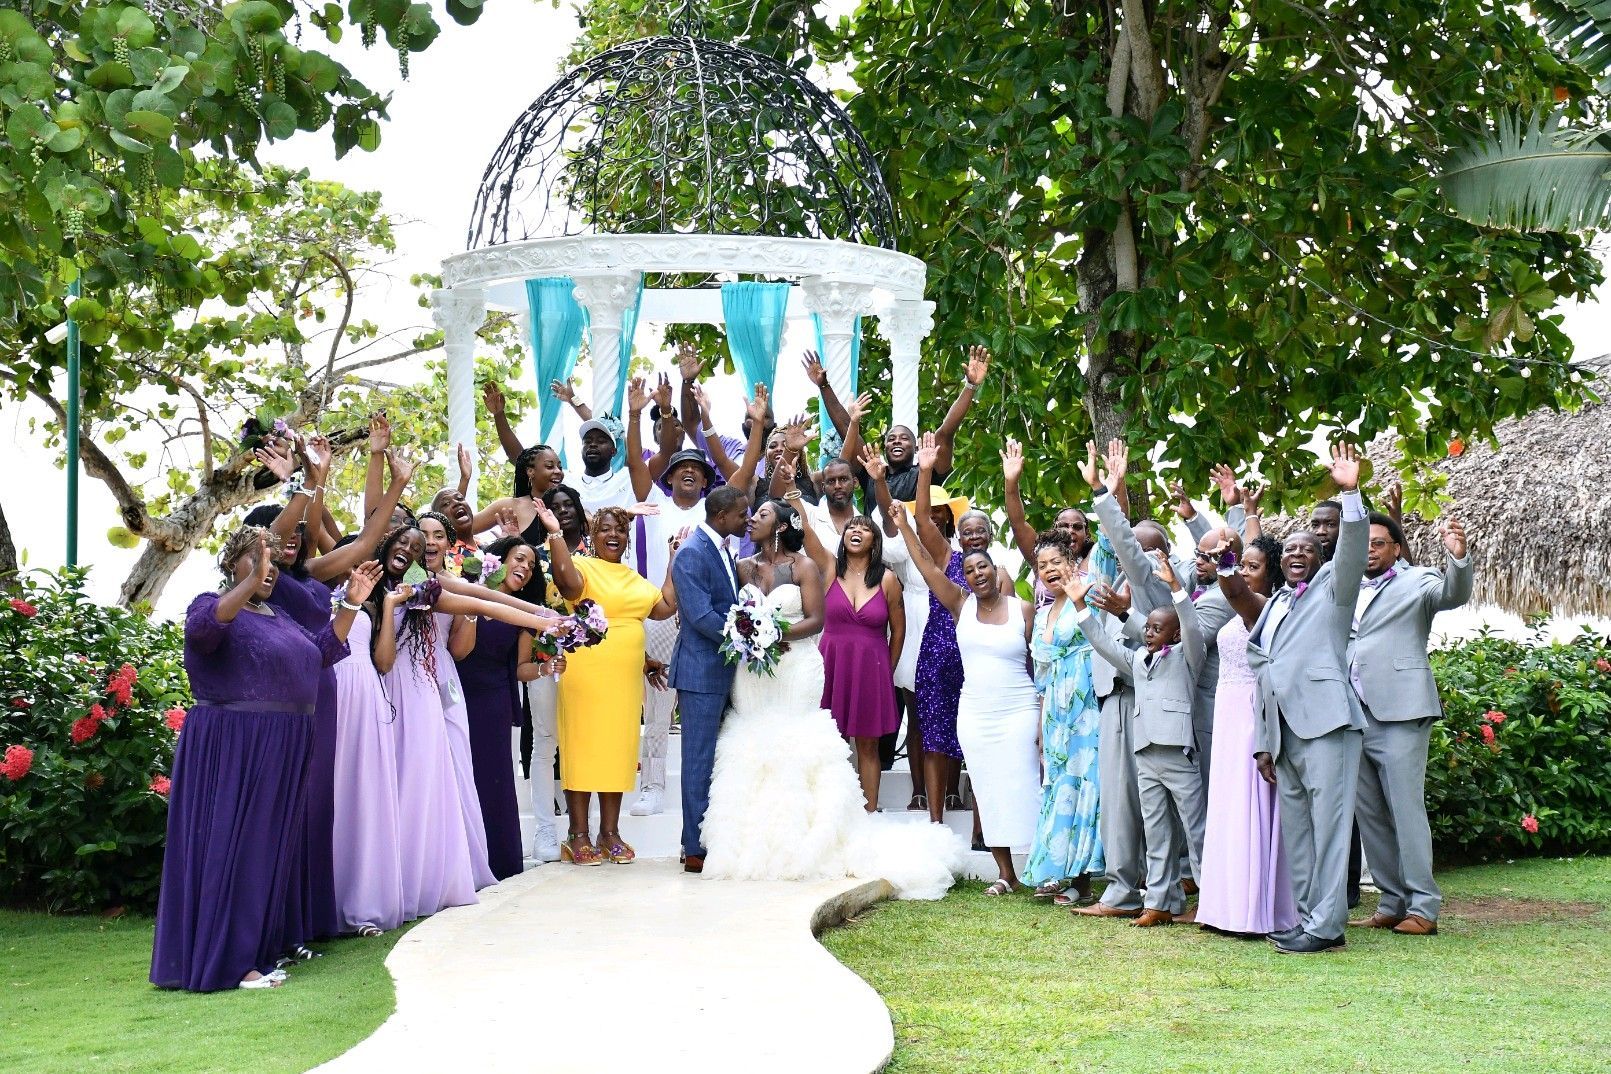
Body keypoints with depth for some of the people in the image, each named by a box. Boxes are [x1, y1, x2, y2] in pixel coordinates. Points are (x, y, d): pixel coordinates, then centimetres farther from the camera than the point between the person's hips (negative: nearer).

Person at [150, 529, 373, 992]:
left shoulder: (278, 618, 19)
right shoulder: (214, 605, -7)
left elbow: (322, 650, 22)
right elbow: (202, 627, -29)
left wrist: (351, 603, 13)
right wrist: (251, 583, -40)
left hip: (282, 752, 9)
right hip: (232, 749, -9)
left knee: (270, 850, 10)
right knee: (232, 847, -6)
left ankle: (258, 949, 17)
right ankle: (227, 962, -3)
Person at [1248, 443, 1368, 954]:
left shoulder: (1331, 587, 7)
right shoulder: (1272, 606, 23)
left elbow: (1353, 553, -14)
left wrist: (1350, 494, -26)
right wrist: (1264, 743, 17)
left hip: (1325, 723, -7)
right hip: (1284, 732, 7)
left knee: (1329, 824, -9)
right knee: (1294, 830, 7)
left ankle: (1325, 925, -9)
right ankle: (1307, 917, 12)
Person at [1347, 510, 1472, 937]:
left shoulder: (1417, 581, 3)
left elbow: (1455, 594, -16)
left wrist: (1458, 555, -34)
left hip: (1399, 712, -6)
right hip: (1353, 714, 6)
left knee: (1406, 809, -7)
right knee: (1369, 814, 8)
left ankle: (1423, 908, -4)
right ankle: (1392, 903, 16)